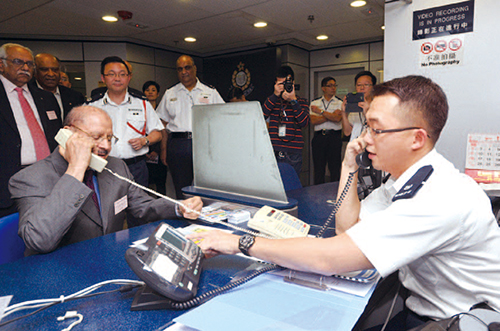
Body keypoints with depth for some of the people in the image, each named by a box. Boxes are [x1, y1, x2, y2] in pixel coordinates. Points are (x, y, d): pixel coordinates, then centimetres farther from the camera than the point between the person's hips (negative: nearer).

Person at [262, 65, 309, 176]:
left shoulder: (301, 101, 9)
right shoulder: (272, 100, 13)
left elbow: (304, 122, -7)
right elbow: (261, 116, -5)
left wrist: (293, 100, -14)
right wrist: (275, 95, -9)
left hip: (293, 154, -1)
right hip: (273, 151, 1)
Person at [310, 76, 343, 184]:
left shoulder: (340, 103, 7)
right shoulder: (314, 103, 12)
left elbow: (337, 118, -10)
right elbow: (313, 121, -2)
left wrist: (321, 111, -5)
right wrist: (331, 115, -6)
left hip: (334, 136, -1)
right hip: (319, 136, 2)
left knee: (335, 168, -2)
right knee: (318, 168, 4)